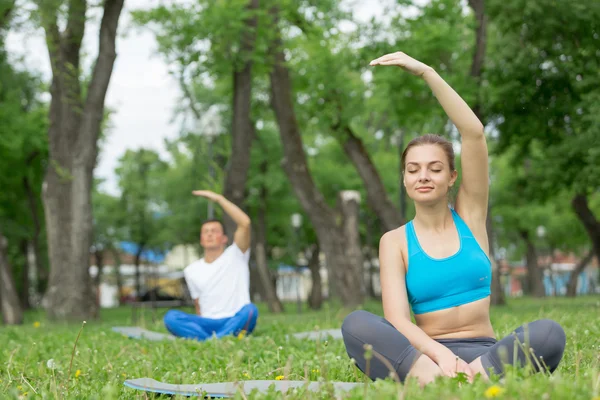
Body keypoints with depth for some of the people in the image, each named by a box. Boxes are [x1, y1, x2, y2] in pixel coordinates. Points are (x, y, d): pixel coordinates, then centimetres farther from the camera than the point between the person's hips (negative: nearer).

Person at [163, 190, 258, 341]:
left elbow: (245, 223, -12)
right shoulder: (191, 271, 15)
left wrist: (219, 198, -13)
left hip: (235, 322, -3)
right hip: (207, 325, 3)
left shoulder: (235, 256, 4)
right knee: (171, 317, -25)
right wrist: (200, 327, -1)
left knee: (250, 310, -36)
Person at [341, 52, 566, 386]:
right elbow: (397, 320, -11)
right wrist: (440, 354, -31)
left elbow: (474, 133, -3)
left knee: (548, 333, -30)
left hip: (483, 353, 1)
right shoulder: (395, 242, 4)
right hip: (425, 354, -1)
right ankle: (434, 380, -50)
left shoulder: (470, 215, 9)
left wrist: (425, 71, -7)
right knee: (356, 325, -30)